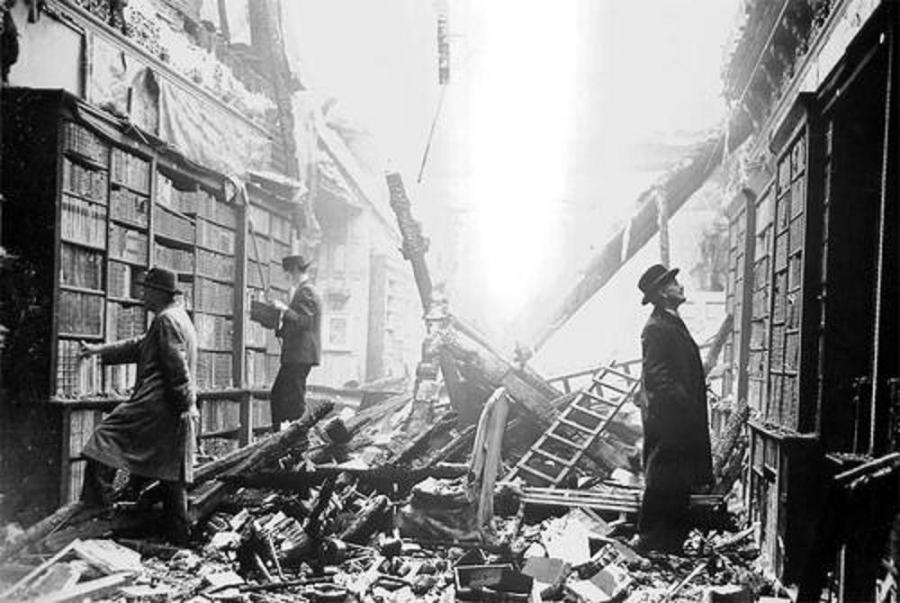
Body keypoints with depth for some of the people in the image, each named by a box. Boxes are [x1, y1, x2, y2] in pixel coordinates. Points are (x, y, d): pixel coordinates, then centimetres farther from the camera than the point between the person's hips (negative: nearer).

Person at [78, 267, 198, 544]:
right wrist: (99, 350, 26)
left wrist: (186, 405, -16)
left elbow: (177, 368, -18)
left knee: (104, 439, -5)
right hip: (175, 415, 10)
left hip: (155, 407, -10)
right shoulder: (181, 319, 21)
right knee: (172, 477, 13)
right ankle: (180, 538, 17)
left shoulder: (167, 320, -11)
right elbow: (139, 346, 27)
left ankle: (96, 512, -8)